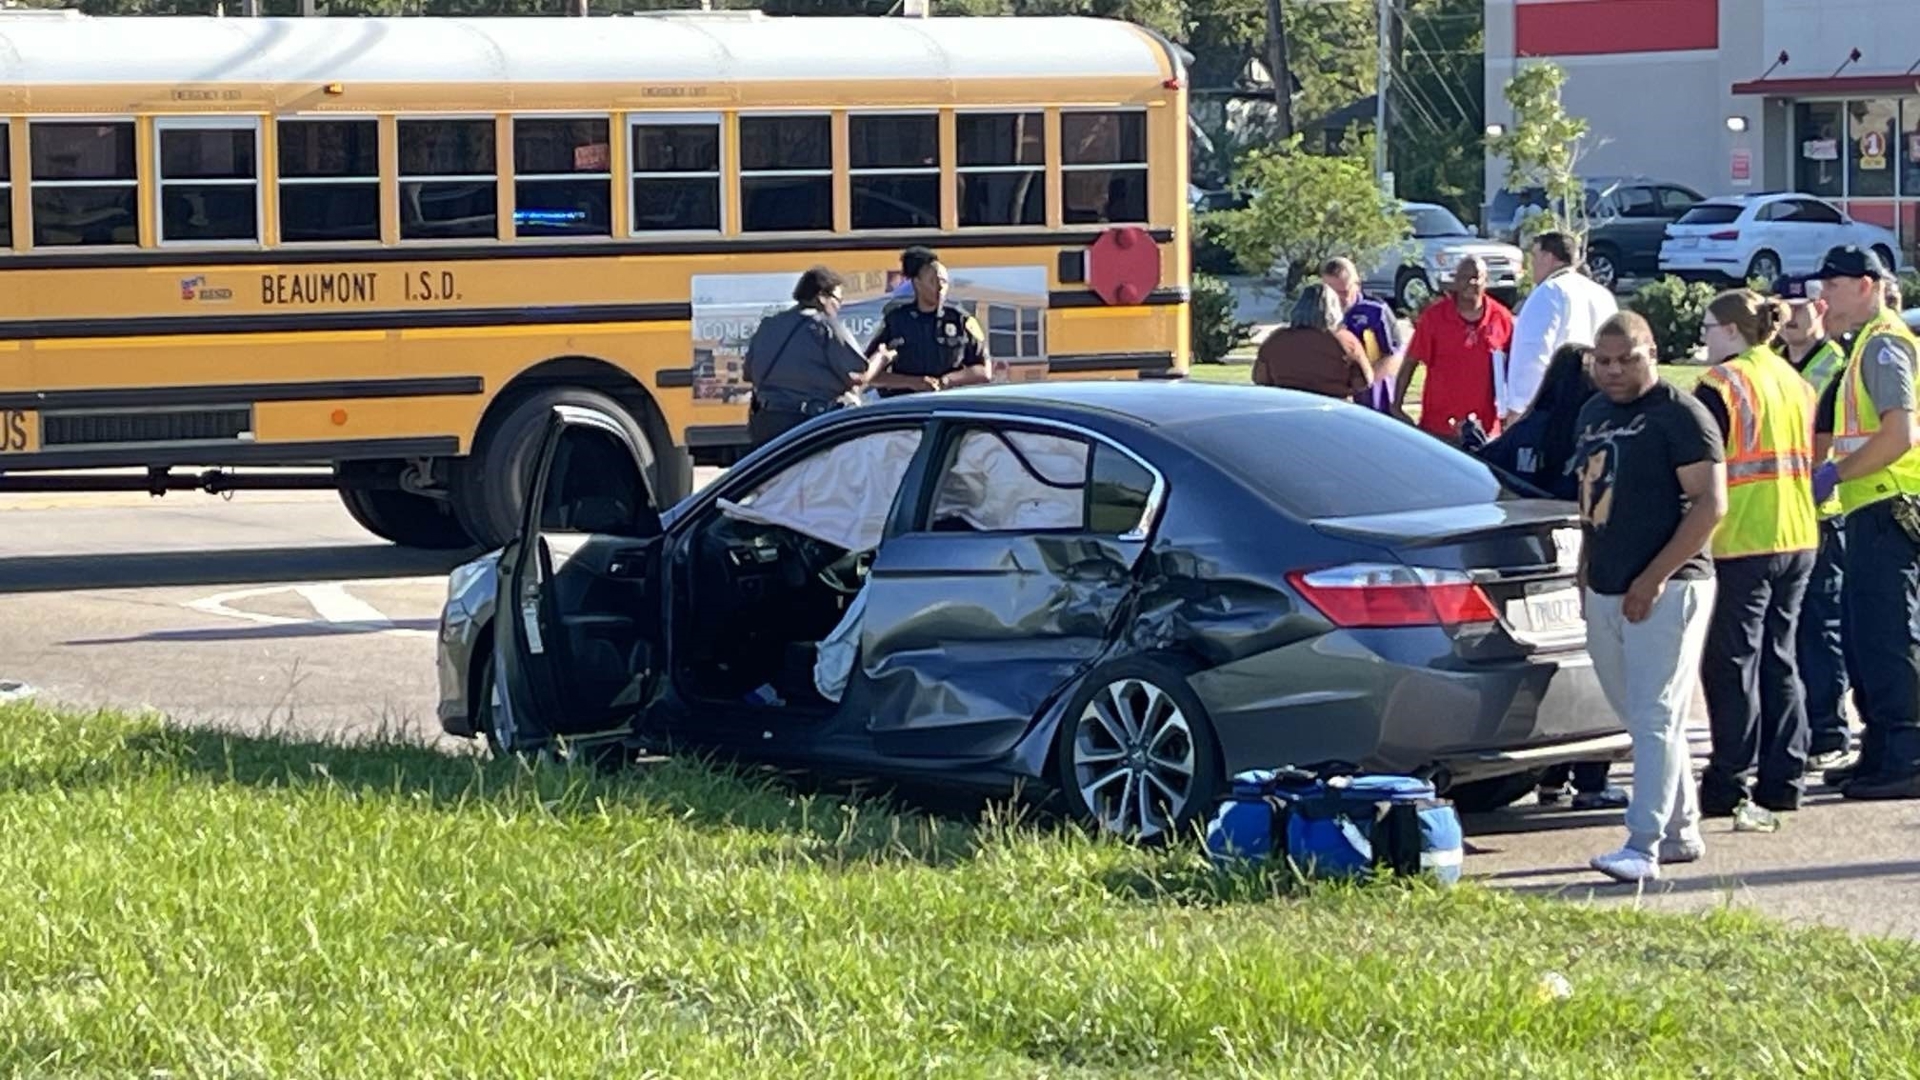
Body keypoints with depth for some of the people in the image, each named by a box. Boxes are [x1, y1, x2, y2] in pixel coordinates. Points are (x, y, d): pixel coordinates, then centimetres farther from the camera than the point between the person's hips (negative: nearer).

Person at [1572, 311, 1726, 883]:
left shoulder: (1680, 414, -9)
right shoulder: (1593, 414, 15)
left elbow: (1710, 503, -15)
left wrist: (1655, 577, -19)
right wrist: (1585, 575, 16)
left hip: (1667, 590, -8)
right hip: (1605, 591, 8)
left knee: (1655, 718, -12)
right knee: (1643, 721, 12)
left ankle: (1644, 845, -17)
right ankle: (1681, 832, 21)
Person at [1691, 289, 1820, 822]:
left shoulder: (1723, 384, -11)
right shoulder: (1794, 381, 12)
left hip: (1741, 542, -7)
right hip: (1798, 538, 7)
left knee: (1732, 664, -2)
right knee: (1780, 660, 13)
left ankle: (1728, 786, -1)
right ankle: (1784, 781, 14)